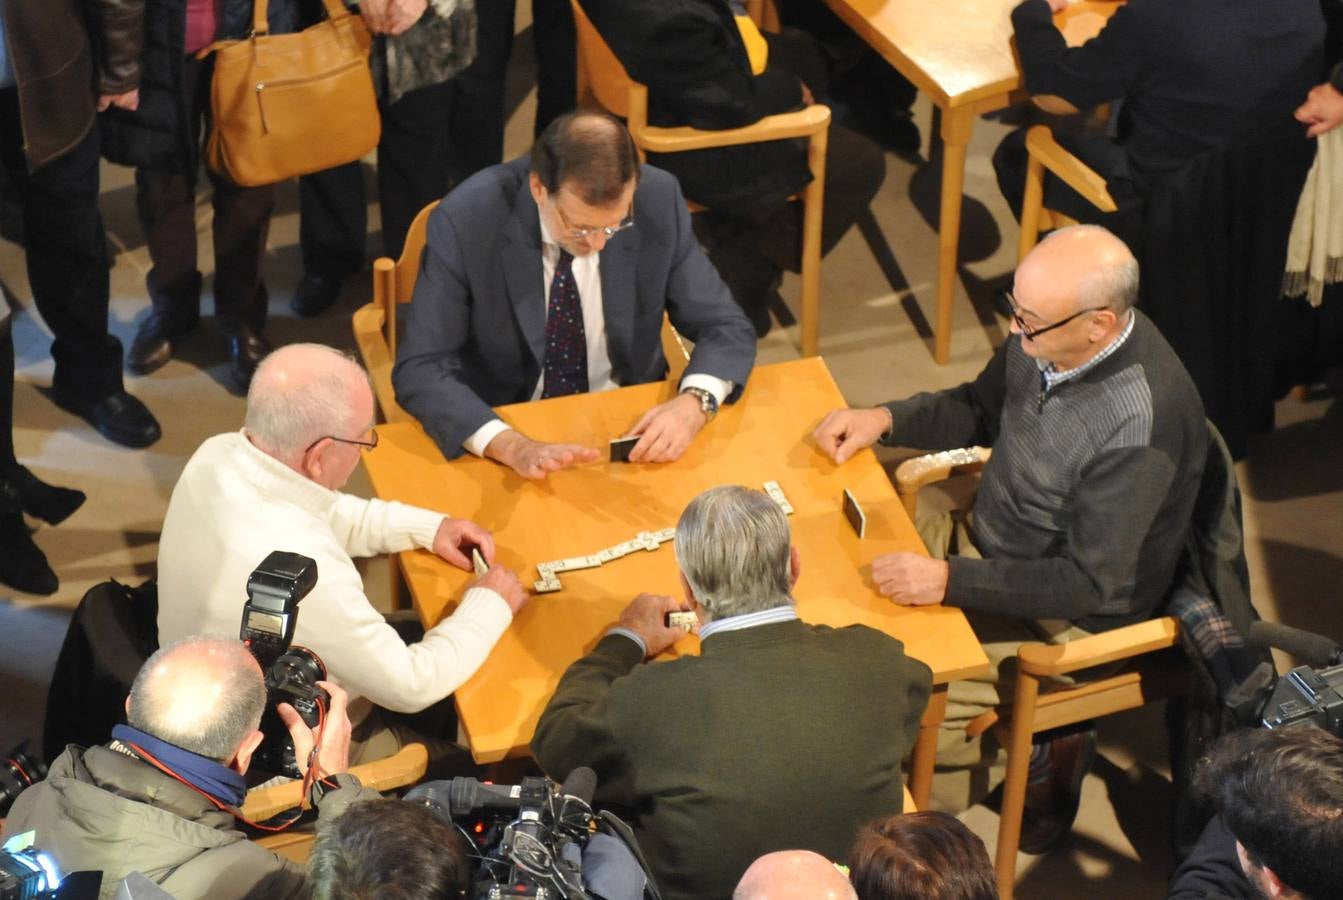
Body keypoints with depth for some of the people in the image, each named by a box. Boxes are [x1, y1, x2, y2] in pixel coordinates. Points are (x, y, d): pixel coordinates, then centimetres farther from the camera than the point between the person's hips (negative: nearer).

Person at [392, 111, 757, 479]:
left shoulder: (658, 200, -12)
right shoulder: (466, 221, -18)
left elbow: (726, 328, -3)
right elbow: (419, 370, -18)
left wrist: (693, 403, -23)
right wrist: (511, 445, -34)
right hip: (512, 426, -2)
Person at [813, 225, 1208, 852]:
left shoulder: (1141, 428, -33)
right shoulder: (1049, 339, -10)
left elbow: (1092, 585, -29)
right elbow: (980, 409, 11)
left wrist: (950, 580, -32)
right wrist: (885, 419, -4)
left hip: (1065, 620, -8)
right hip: (988, 538, 8)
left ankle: (1039, 753, 10)